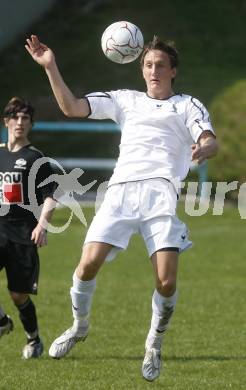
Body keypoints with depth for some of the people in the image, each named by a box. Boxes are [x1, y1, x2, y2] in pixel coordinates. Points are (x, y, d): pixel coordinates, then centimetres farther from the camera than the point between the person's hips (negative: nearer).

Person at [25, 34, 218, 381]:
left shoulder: (188, 105, 18)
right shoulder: (125, 100, 25)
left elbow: (210, 141, 1)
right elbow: (71, 107, 18)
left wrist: (203, 148, -24)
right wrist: (51, 67, 8)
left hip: (160, 192, -2)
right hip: (121, 189, 2)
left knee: (166, 281, -14)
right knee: (89, 264, -13)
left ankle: (154, 347, 11)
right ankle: (79, 326, 15)